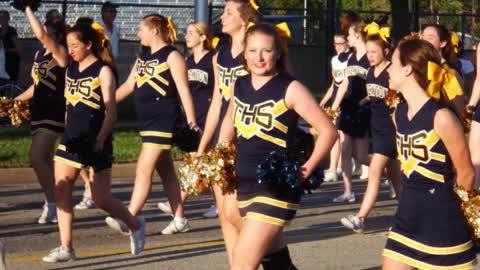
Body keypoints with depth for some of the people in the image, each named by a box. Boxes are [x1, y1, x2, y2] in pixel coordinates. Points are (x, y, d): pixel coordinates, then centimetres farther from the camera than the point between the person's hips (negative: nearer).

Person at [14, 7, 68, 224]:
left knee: (36, 157, -17)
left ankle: (52, 204, -9)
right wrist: (16, 100, 19)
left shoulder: (61, 54, -11)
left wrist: (28, 9, -16)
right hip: (39, 110, 9)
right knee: (46, 160, 10)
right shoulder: (39, 55, 13)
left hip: (54, 113, -8)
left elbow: (41, 34, -26)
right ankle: (52, 205, 16)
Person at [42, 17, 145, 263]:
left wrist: (100, 140, -20)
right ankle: (66, 248, 0)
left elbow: (111, 112, -12)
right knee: (60, 191, -4)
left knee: (101, 198, -2)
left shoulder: (103, 71, -9)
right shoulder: (71, 69, 10)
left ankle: (135, 225, 24)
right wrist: (68, 132, 14)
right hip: (71, 139, 6)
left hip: (95, 143, -6)